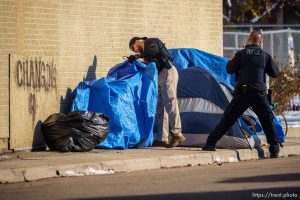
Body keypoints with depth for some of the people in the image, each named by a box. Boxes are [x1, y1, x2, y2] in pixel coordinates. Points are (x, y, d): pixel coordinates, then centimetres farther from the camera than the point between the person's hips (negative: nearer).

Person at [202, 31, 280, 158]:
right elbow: (275, 73, 13)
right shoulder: (265, 55, 6)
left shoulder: (241, 54, 2)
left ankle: (210, 144, 7)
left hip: (242, 93, 0)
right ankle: (274, 150, 1)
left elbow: (229, 70, 8)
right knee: (268, 121, 8)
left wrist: (232, 60, 25)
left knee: (227, 120, 7)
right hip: (259, 94, 0)